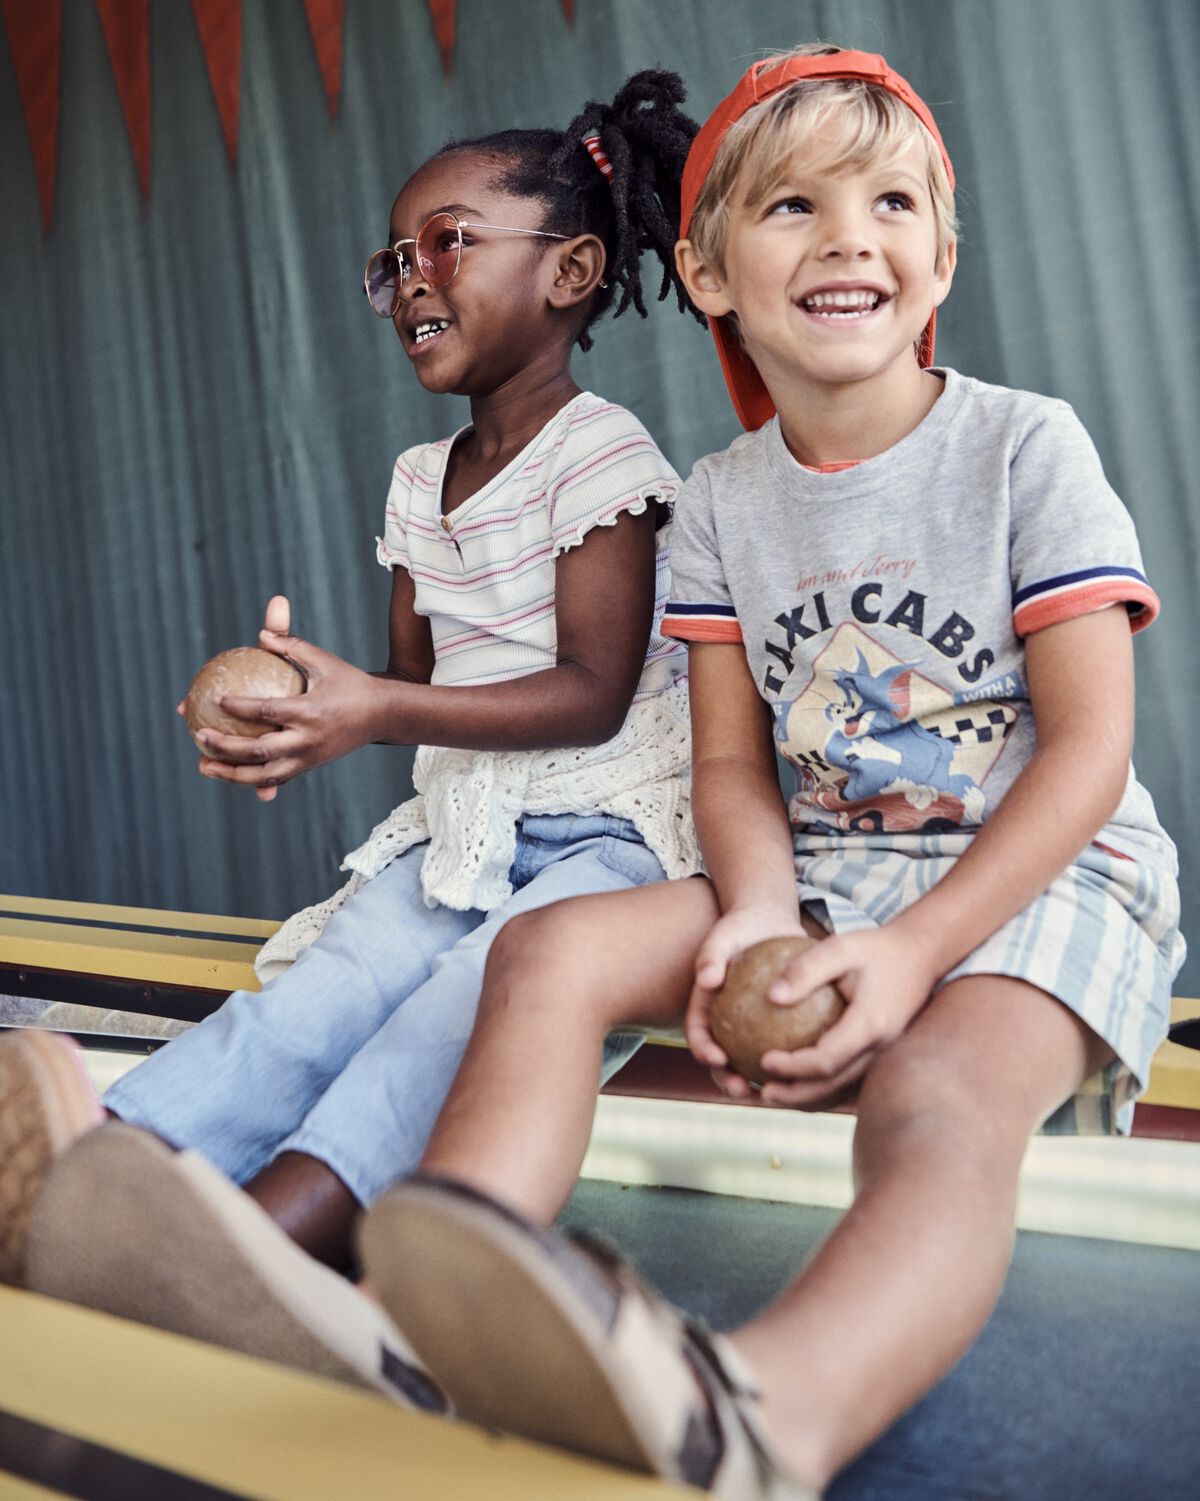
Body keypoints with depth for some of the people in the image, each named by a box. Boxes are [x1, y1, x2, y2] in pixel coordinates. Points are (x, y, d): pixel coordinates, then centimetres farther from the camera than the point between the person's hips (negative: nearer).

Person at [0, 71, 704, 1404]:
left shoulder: (598, 452, -5)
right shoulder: (419, 480, 19)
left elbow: (593, 693, -15)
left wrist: (375, 714, -24)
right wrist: (309, 705, -2)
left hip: (608, 829, -5)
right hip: (457, 831, 6)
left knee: (479, 991, -35)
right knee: (320, 986, -23)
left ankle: (272, 1226, -59)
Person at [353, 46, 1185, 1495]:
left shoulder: (1025, 446, -6)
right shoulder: (721, 501, 7)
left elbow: (1088, 750, -11)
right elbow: (732, 763, 5)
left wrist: (915, 949, -23)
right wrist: (761, 913, -19)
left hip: (1041, 876, -4)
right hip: (824, 871, 5)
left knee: (935, 1093, -38)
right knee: (550, 950, -19)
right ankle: (421, 1332, -38)